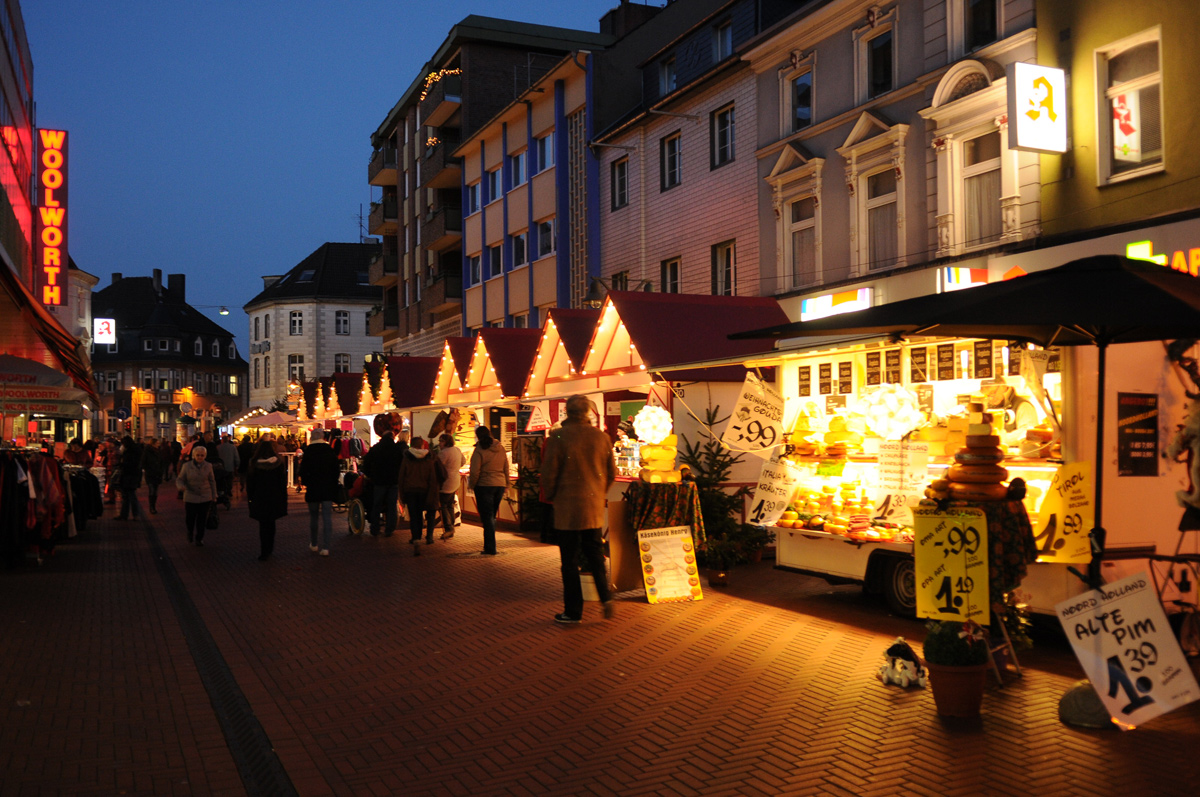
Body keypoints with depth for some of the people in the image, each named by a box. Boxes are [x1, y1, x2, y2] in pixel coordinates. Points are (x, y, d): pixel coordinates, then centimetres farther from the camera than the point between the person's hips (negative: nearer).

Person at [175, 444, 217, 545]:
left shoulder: (208, 466, 2)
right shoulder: (186, 466, -3)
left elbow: (212, 481, 10)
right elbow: (179, 479, 0)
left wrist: (214, 496, 11)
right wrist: (181, 486, -23)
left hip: (205, 498, 1)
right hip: (190, 498, -1)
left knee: (202, 520, 3)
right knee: (189, 519, 1)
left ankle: (199, 539, 21)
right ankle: (190, 532, 33)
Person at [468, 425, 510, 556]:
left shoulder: (479, 451, -12)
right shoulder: (501, 449, 5)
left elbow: (475, 472, -13)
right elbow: (506, 469, 11)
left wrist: (471, 485, 2)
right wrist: (506, 484, 20)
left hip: (484, 485, -6)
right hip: (500, 485, 6)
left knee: (487, 517, 0)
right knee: (492, 516, 17)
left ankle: (490, 548, -1)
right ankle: (489, 546, 22)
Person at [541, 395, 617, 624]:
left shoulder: (558, 437, -12)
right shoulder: (601, 436, 1)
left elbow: (549, 474, -10)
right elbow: (611, 473, 8)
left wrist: (552, 497, 7)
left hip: (567, 508, -4)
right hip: (594, 507, 4)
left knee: (569, 559, 4)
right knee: (594, 554, 17)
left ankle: (573, 611, 10)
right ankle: (606, 597, 3)